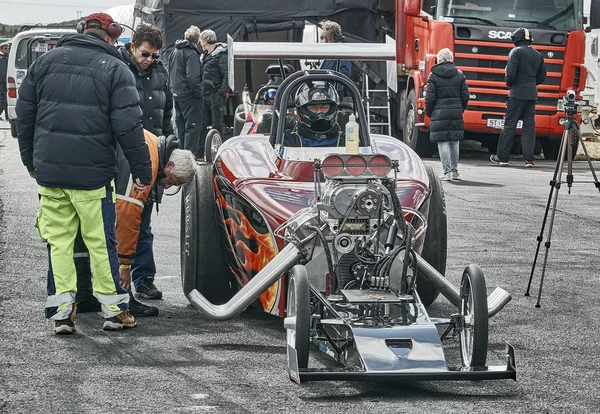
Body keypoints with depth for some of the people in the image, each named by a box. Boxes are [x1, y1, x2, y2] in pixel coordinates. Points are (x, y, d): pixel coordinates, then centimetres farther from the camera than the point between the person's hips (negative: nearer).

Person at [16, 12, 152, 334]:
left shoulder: (45, 62, 10)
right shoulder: (115, 69, -4)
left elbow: (24, 114, 13)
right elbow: (128, 126, -9)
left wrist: (31, 160, 21)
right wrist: (142, 171, -3)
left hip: (48, 171, 3)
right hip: (92, 173, -3)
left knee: (58, 241, 8)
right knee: (101, 242, 5)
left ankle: (61, 312, 8)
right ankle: (114, 310, 12)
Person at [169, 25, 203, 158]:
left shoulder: (175, 51, 11)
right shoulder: (191, 53, -17)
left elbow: (170, 72, 20)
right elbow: (192, 78, -24)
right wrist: (199, 92, -13)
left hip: (177, 93, 9)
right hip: (189, 96, -9)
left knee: (181, 126, 17)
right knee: (193, 125, -6)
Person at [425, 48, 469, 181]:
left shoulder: (434, 76, -5)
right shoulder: (459, 75, 5)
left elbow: (430, 98, -6)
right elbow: (465, 96, 5)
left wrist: (428, 113, 7)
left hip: (439, 113, -4)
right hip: (456, 113, 4)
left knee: (443, 143, -1)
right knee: (454, 142, 11)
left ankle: (447, 171, -5)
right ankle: (454, 171, 15)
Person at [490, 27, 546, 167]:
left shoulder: (516, 52, -7)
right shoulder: (538, 55, 13)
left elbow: (510, 73, -15)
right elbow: (542, 77, 14)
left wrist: (509, 84, 3)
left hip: (517, 94, -5)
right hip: (532, 94, 5)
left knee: (510, 125, -1)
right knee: (529, 126, 5)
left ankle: (502, 157, 2)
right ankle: (529, 159, 1)